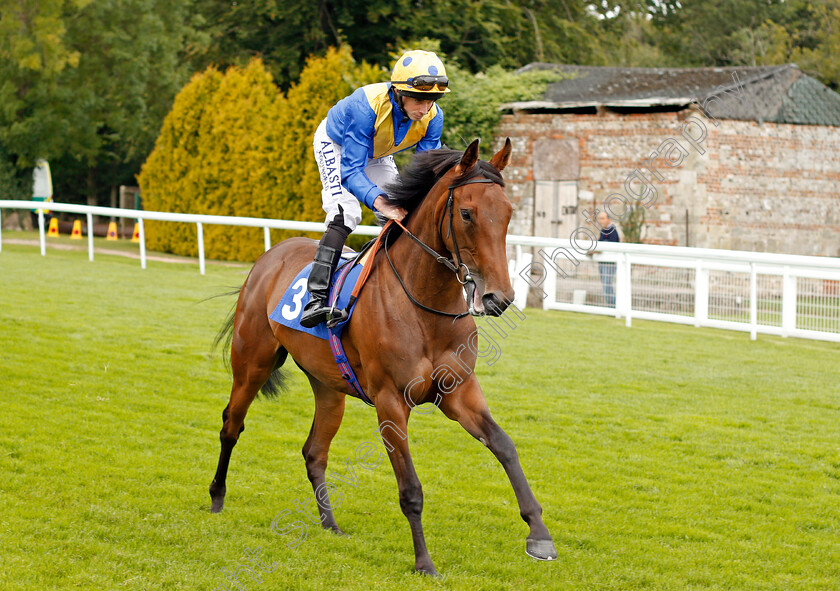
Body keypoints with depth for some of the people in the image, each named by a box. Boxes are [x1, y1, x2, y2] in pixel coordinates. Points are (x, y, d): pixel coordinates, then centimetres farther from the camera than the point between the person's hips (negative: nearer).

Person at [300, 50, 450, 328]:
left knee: (401, 218, -1)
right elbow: (351, 171, -43)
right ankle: (316, 298, -30)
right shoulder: (367, 105, -43)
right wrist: (379, 201, -59)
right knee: (345, 214, -25)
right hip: (336, 144, -6)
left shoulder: (433, 118, -27)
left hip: (376, 153, 6)